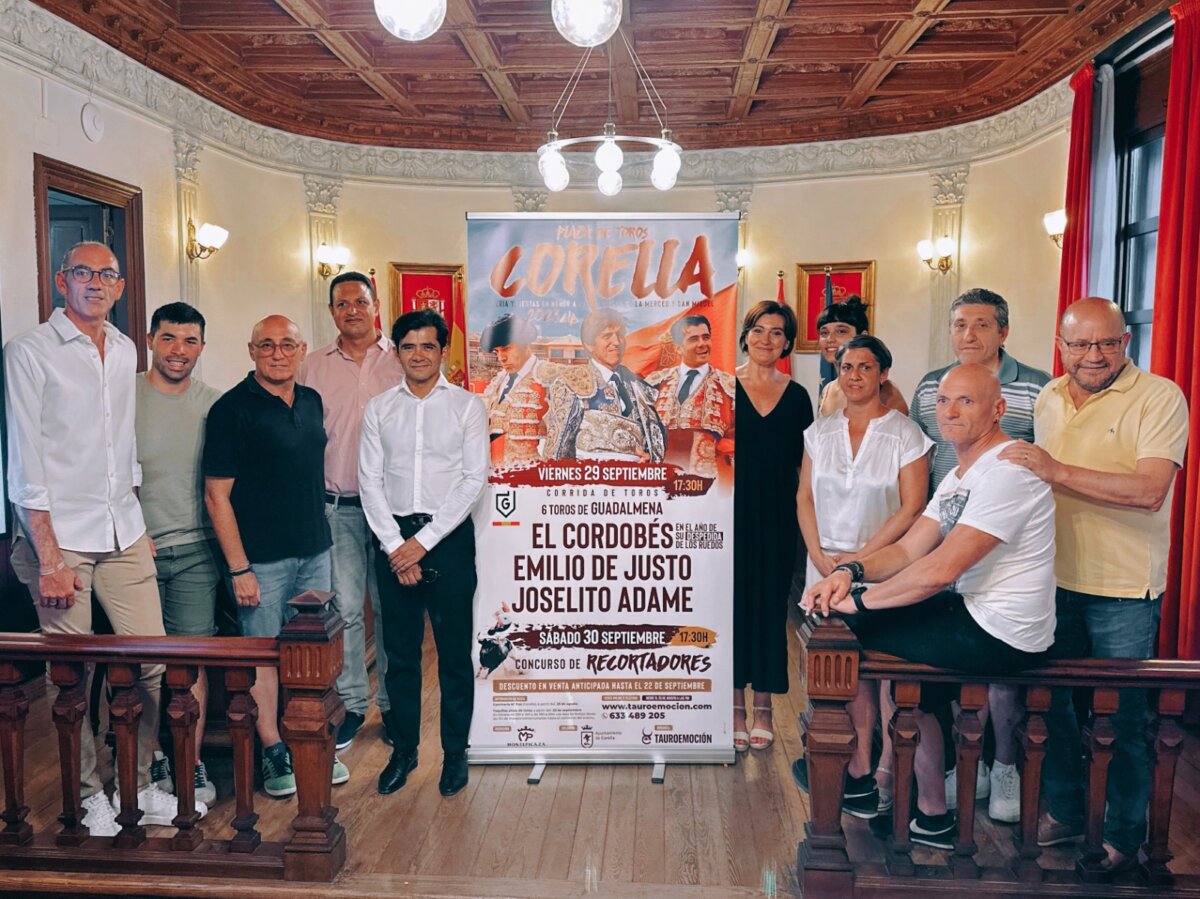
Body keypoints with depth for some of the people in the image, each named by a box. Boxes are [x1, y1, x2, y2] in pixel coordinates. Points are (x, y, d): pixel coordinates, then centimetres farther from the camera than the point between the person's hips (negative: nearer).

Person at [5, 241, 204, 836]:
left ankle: (138, 786, 21)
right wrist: (49, 557, -13)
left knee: (153, 663, 4)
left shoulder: (125, 351, 12)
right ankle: (90, 796, 21)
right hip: (61, 538, -5)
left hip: (123, 538, 5)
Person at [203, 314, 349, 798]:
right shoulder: (232, 409, -10)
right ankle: (273, 751, 19)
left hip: (314, 551, 6)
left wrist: (320, 535, 15)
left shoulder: (311, 401, 9)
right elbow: (217, 494, -12)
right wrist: (239, 568, -14)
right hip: (262, 558, -6)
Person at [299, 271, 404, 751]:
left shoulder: (401, 361, 4)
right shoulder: (313, 367, 9)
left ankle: (393, 702, 20)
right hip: (336, 507, 1)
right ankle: (351, 702, 19)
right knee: (344, 608, 4)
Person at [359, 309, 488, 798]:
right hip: (393, 539, 2)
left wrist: (425, 540, -12)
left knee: (454, 651, 5)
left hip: (449, 536, -2)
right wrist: (395, 544, -8)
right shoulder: (379, 408, 7)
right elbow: (370, 481, 3)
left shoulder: (467, 406, 0)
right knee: (400, 651, 10)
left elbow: (473, 479, -7)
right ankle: (403, 748, 25)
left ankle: (455, 752, 20)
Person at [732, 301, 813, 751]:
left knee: (771, 602, 7)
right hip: (733, 512, -2)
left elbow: (803, 462, 9)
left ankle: (763, 705, 21)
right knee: (733, 600, 3)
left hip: (777, 516, 2)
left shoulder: (796, 395, 7)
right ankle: (735, 705, 16)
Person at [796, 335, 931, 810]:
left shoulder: (904, 434, -2)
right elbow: (804, 498, 9)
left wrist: (859, 559, -11)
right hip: (824, 566, 3)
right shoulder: (820, 431, 10)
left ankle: (883, 772, 8)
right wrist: (821, 557, -4)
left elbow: (912, 509, -7)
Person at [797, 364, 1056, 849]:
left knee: (845, 630, -6)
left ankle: (857, 777, 13)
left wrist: (857, 599, -19)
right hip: (975, 615, 10)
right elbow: (907, 550, 8)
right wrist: (850, 570, -11)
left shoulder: (1007, 471, -20)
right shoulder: (959, 477, 13)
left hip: (997, 635, -10)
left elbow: (940, 570, -27)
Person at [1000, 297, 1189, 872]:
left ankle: (1123, 837, 27)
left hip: (1124, 591, -5)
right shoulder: (1049, 398, 7)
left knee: (1122, 719, 7)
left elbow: (1150, 490, -25)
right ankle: (1063, 812, 35)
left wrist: (1057, 471, -29)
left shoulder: (1160, 398, -12)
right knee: (1049, 703, 16)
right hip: (1054, 580, 6)